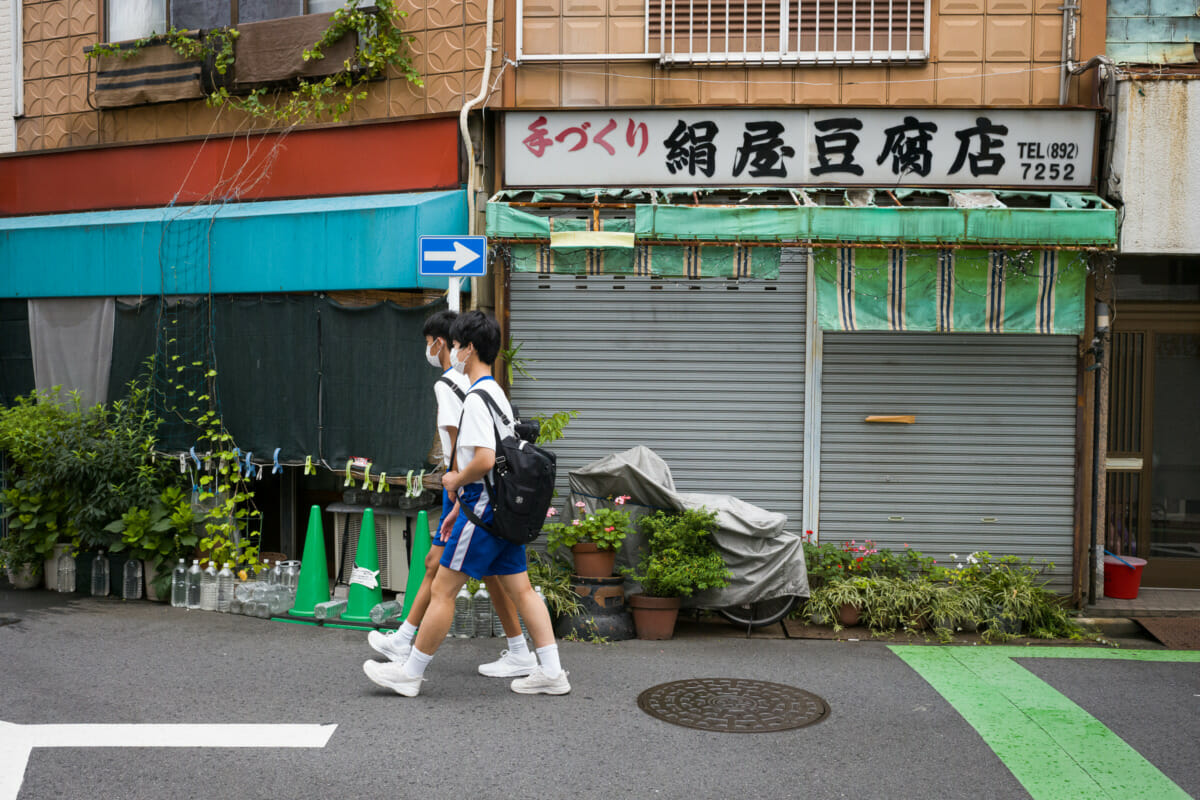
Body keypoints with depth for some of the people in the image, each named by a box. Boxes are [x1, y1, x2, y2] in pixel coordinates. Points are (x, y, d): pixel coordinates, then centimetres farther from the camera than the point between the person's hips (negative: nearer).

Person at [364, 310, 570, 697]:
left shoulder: (476, 397, -15)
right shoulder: (497, 394, 17)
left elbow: (484, 460, -26)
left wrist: (455, 480, -7)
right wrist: (459, 508, 24)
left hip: (484, 510, -10)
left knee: (442, 590, 1)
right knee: (521, 589, 11)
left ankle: (410, 673, 12)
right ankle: (551, 672, 12)